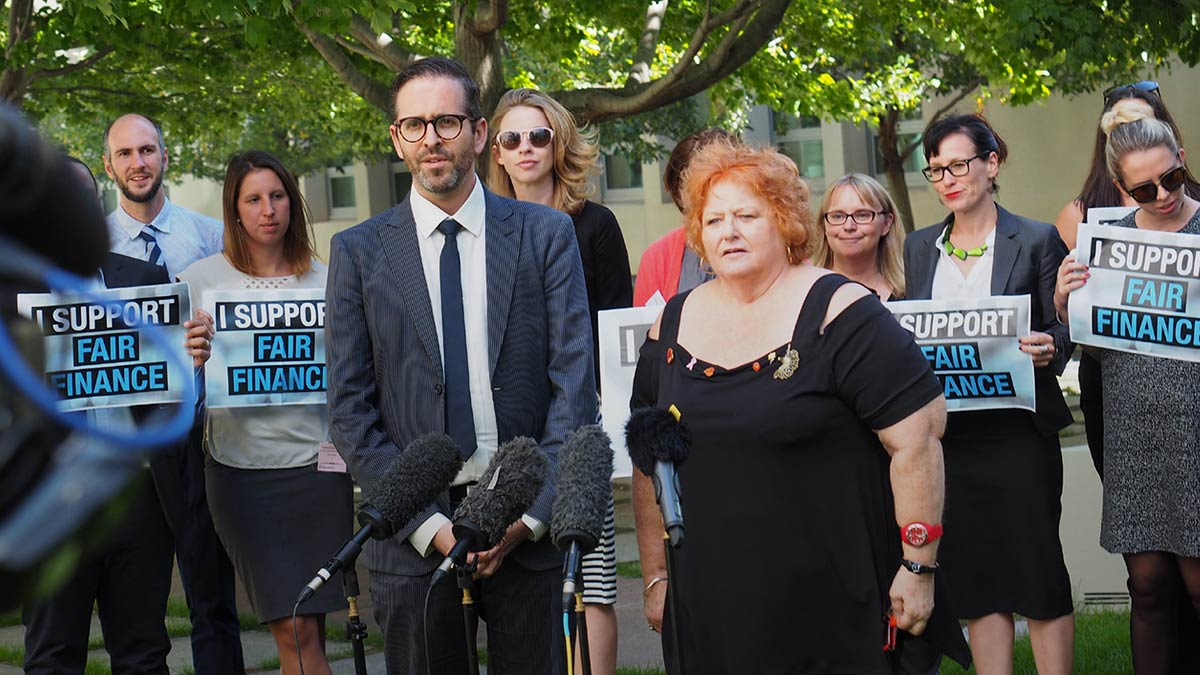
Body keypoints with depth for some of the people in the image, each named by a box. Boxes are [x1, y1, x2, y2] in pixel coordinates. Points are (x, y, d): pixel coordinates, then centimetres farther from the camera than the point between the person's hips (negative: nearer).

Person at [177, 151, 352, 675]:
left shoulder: (322, 280, 6)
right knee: (294, 630, -6)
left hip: (317, 461, 1)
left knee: (307, 627, 5)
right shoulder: (202, 278, 3)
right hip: (242, 468, -1)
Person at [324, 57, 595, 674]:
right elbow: (350, 411, -1)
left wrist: (532, 512, -11)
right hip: (411, 529, 0)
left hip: (527, 524, 0)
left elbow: (574, 380, -2)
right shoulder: (358, 251, 3)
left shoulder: (545, 235, 3)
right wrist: (428, 525, -9)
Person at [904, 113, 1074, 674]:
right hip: (945, 432, 4)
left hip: (1018, 431, -3)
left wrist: (1047, 348, -21)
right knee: (976, 581, 7)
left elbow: (1061, 330, 0)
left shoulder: (1037, 240, 1)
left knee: (1038, 574, -1)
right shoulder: (919, 248, 12)